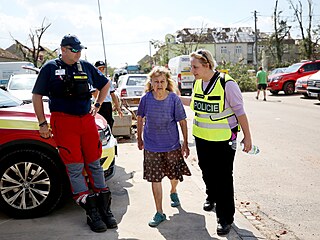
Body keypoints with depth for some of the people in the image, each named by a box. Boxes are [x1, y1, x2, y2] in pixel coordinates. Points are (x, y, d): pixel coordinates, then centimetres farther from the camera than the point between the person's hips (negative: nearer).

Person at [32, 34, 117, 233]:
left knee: (95, 164, 7)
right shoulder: (51, 67, 1)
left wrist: (98, 105, 16)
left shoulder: (86, 67, 11)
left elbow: (105, 84, 25)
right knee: (75, 167, -3)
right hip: (64, 122, -3)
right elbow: (37, 96, 2)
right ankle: (92, 213, 5)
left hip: (87, 120, 4)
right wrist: (42, 123, -3)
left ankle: (104, 208, 16)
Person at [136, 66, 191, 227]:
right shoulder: (146, 99, -9)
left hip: (172, 145, 0)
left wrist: (185, 143, -2)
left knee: (175, 175, 17)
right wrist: (139, 138, 12)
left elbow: (182, 121, -4)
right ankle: (159, 213, 13)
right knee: (155, 179, 1)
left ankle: (173, 192, 52)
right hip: (151, 146, 0)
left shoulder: (174, 99, -12)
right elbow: (140, 118, 7)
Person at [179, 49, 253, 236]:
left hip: (223, 140, -6)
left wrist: (247, 136, -10)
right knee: (207, 171, 22)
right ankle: (212, 197, 49)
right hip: (202, 137, 7)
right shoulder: (198, 82, 1)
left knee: (223, 178, 1)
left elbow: (239, 110, -13)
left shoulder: (227, 83, -19)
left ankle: (225, 217, 16)